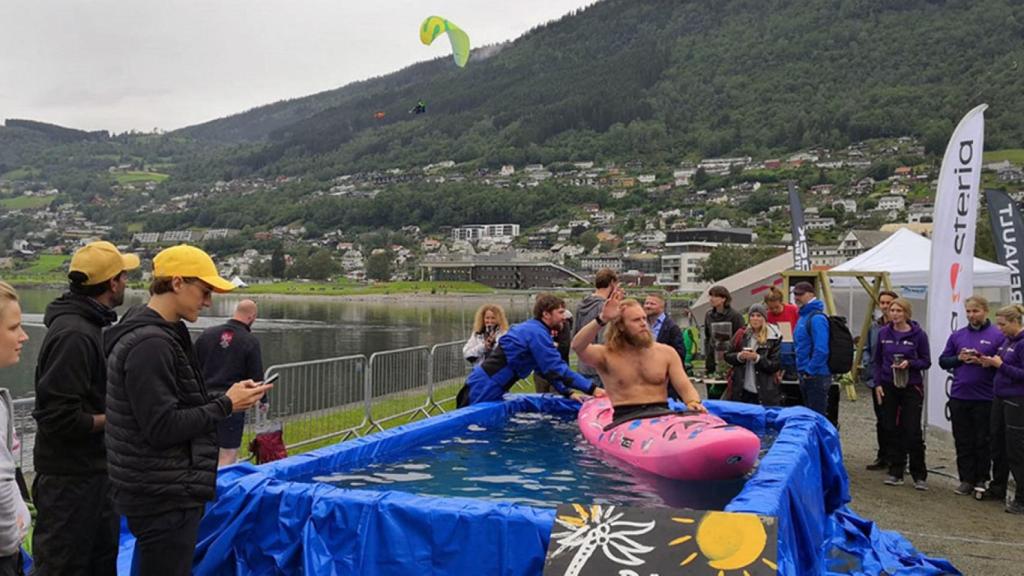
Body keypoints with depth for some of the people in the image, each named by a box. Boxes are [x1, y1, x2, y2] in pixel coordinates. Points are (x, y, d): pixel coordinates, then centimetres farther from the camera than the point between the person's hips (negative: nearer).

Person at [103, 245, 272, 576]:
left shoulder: (159, 335, 12)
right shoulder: (150, 344, -20)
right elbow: (162, 428, -23)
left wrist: (225, 398, 6)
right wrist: (226, 405, -17)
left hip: (164, 493, 10)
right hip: (164, 499, -10)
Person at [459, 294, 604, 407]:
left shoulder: (532, 329, 13)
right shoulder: (537, 334, -18)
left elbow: (548, 369, 16)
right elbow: (557, 369, -21)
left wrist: (567, 392, 7)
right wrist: (592, 388, -18)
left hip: (489, 388, 10)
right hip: (485, 389, -10)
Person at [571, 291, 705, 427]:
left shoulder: (667, 353, 10)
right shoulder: (607, 354, 1)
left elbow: (686, 388, 6)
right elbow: (577, 346, -18)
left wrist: (693, 403, -18)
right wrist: (602, 319, -30)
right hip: (623, 418, -2)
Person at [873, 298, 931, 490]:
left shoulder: (918, 334, -5)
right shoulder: (884, 333, 3)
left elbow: (926, 362, 0)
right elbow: (877, 361, 9)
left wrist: (909, 363, -19)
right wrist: (877, 383, 1)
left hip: (911, 388, -3)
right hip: (888, 387, 3)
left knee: (912, 431, -4)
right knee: (892, 430, 5)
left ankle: (919, 475, 8)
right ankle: (895, 472, 15)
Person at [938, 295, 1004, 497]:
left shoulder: (998, 336, -3)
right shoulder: (957, 335, 10)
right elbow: (943, 360, 12)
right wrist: (959, 358, -6)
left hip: (985, 399, -4)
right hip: (959, 397, 4)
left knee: (983, 441, 5)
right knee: (963, 442, 8)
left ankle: (982, 480, 18)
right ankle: (966, 480, 17)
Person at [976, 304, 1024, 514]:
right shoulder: (1007, 340, 10)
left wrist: (1000, 364, -19)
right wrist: (991, 363, 1)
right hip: (1000, 398, 9)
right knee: (998, 446, 18)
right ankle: (997, 489, 31)